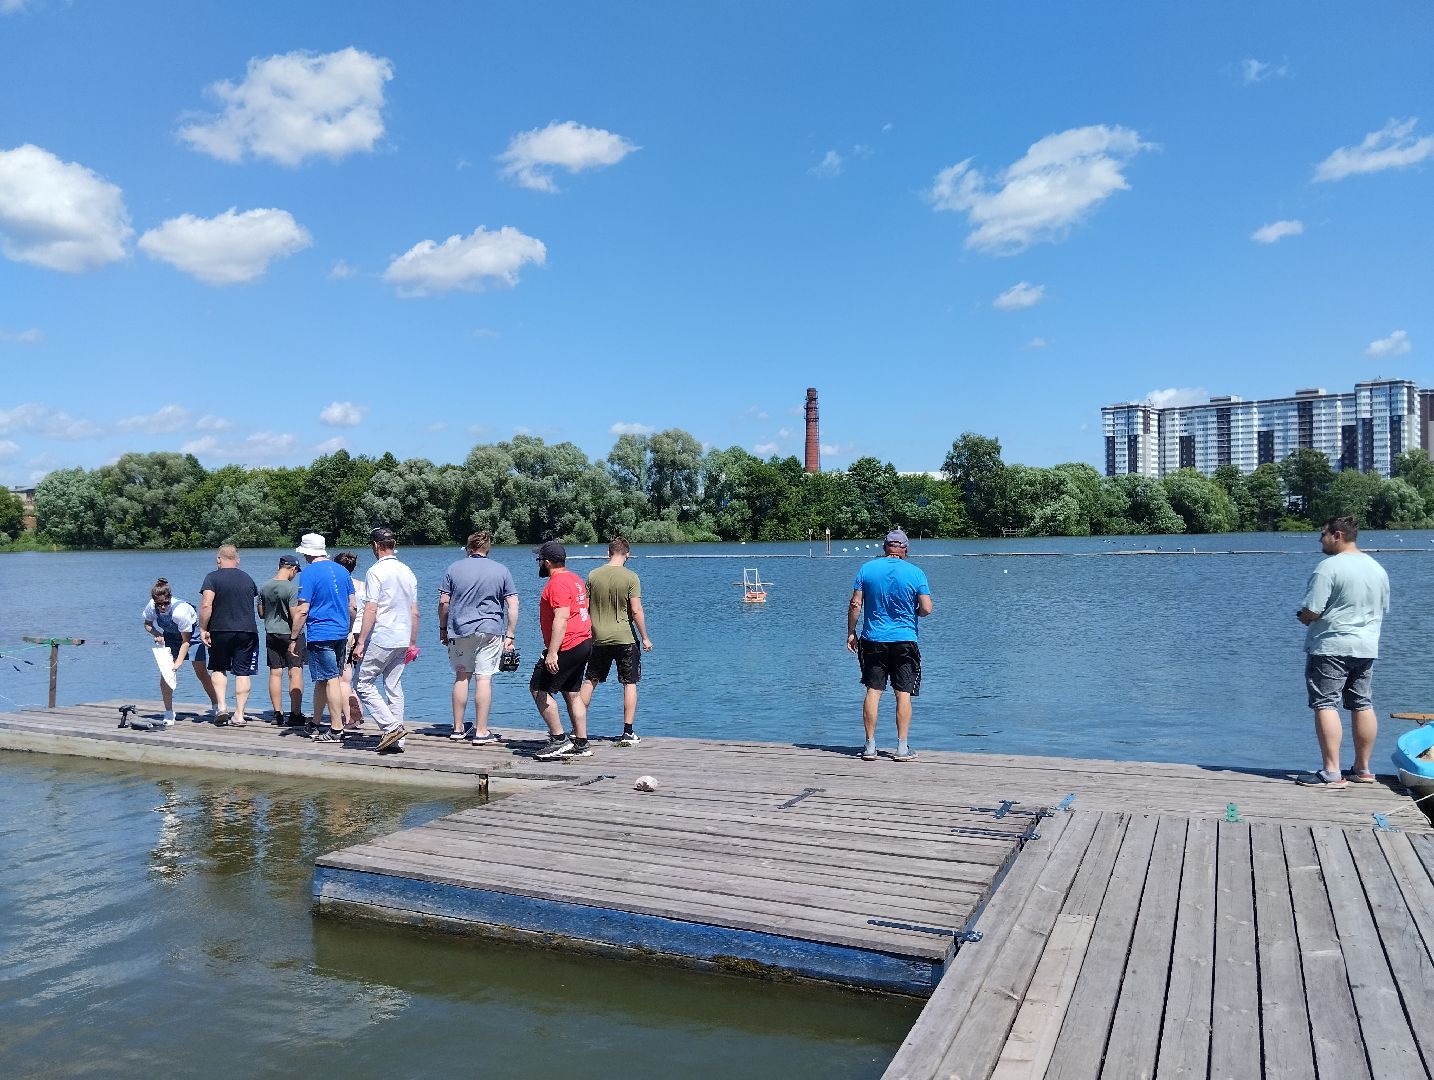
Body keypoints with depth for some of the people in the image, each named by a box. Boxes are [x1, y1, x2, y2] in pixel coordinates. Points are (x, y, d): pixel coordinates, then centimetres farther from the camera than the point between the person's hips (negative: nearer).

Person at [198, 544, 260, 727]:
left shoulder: (212, 577, -3)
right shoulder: (248, 579, 10)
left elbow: (206, 605, -13)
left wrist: (203, 629, -7)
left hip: (220, 631, -2)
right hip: (247, 631, 2)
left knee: (218, 669, 16)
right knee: (243, 672, 3)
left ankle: (222, 706, 2)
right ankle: (239, 715, 2)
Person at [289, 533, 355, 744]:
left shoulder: (309, 573, -9)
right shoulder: (342, 570, 11)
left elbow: (302, 611, -13)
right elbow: (352, 606, 14)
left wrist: (294, 639, -7)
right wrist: (348, 631, 23)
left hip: (320, 635, -7)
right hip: (341, 635, 7)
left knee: (330, 679, -4)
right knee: (322, 679, 16)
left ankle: (336, 730, -2)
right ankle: (316, 725, 24)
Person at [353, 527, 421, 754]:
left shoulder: (376, 572, -10)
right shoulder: (407, 572, 11)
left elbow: (371, 610, -15)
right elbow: (414, 612, 14)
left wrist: (361, 642, -12)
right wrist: (412, 643, 21)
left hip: (380, 639, -7)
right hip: (402, 640, 7)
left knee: (364, 684, 3)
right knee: (394, 687, 10)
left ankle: (392, 727, -7)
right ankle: (396, 741, 9)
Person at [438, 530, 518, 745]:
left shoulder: (454, 568, 5)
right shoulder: (502, 570, 3)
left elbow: (443, 602, 3)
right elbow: (513, 604, -1)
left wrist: (443, 628, 14)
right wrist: (510, 634, 2)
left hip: (460, 630, 2)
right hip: (490, 630, -2)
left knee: (461, 677, 12)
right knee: (484, 678, -3)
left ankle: (458, 729, 19)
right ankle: (481, 732, -2)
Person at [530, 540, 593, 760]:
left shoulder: (558, 583, -15)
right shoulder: (575, 579, 17)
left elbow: (561, 619, -24)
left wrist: (552, 653, -26)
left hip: (567, 647, -10)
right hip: (583, 643, 10)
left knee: (539, 689, -3)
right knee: (572, 694, 13)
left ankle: (559, 740, -3)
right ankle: (581, 744, 16)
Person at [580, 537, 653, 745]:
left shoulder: (593, 575, 2)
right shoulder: (630, 577, -8)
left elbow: (585, 608, 6)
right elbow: (636, 610, -11)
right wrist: (645, 638, -2)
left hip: (598, 638, 3)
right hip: (625, 638, -3)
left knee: (590, 681, 13)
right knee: (630, 683, 5)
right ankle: (628, 733, 4)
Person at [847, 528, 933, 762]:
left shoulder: (867, 568, 0)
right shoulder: (915, 573, -4)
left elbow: (855, 604, -1)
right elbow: (926, 609, -8)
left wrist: (851, 633, 7)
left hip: (873, 640, 1)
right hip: (904, 641, -1)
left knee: (873, 692, 5)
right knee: (904, 694, 4)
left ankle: (870, 745, 7)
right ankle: (902, 747, 3)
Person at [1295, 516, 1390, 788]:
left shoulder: (1329, 566, -16)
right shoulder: (1378, 568, 10)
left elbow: (1311, 612, -19)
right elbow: (1382, 609, 19)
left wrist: (1302, 617, 1)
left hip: (1330, 646, -8)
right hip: (1367, 648, 8)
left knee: (1325, 705, -6)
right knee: (1363, 706, 13)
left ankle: (1331, 773, -10)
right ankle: (1363, 769, 20)